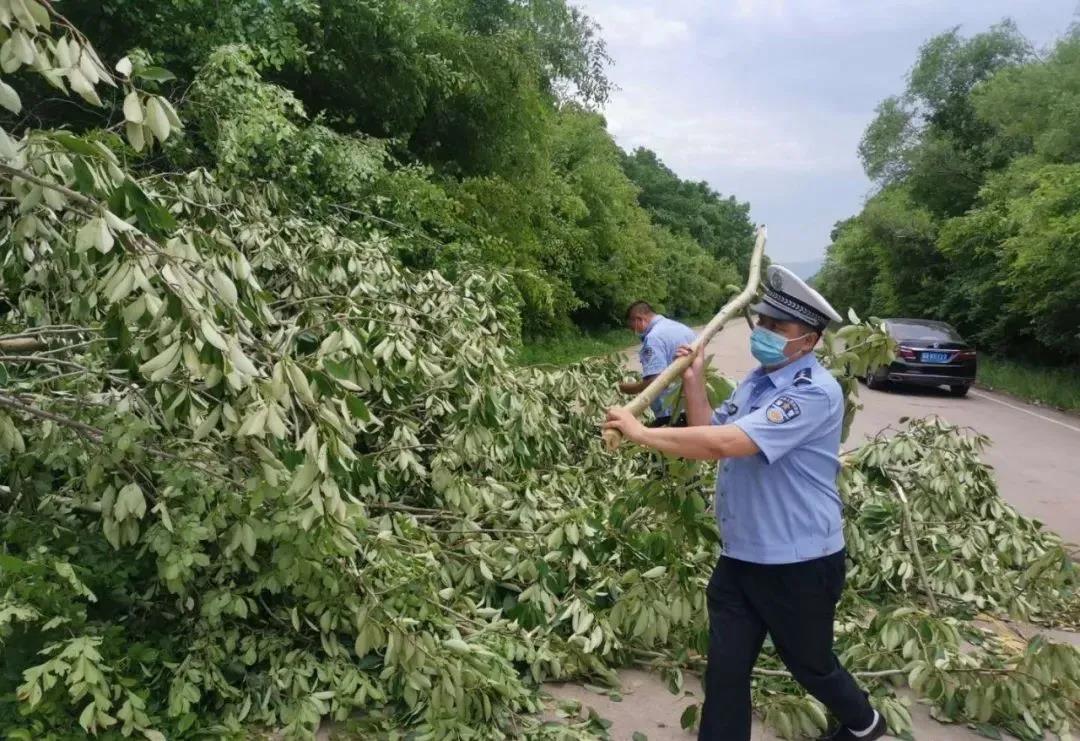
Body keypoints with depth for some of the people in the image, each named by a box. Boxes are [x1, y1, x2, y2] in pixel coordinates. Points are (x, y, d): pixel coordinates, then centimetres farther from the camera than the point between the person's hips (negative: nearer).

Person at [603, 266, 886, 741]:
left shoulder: (814, 392, -23)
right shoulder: (755, 381, 6)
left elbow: (726, 443, -33)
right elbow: (708, 436, 9)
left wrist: (642, 433, -28)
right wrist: (693, 382, -3)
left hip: (798, 563, -6)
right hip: (740, 557, 7)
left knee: (810, 665, 18)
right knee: (725, 671, 9)